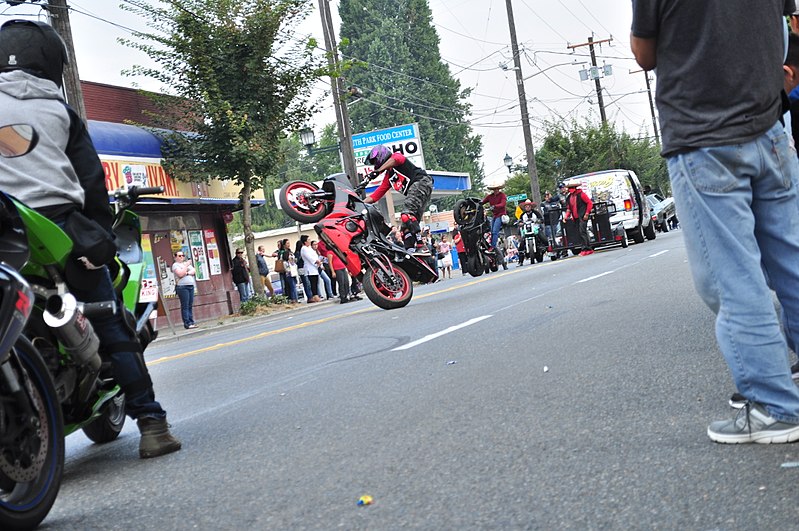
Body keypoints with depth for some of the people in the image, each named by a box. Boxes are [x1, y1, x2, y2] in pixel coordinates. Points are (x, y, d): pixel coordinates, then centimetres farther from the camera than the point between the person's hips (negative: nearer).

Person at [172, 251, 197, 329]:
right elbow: (180, 274, -15)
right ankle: (187, 323, -10)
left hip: (191, 286, 7)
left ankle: (191, 322, 7)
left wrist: (187, 273, -8)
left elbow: (194, 271, 8)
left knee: (190, 305, 6)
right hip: (182, 287, -7)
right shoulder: (175, 265, 0)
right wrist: (186, 266, -11)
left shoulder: (187, 263, 21)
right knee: (185, 306, -8)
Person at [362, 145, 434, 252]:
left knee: (407, 214, -25)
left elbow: (394, 160, -19)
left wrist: (377, 171, -24)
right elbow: (374, 197, 26)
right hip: (412, 191, 10)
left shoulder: (397, 156, 9)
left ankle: (420, 246, -33)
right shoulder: (388, 177, 28)